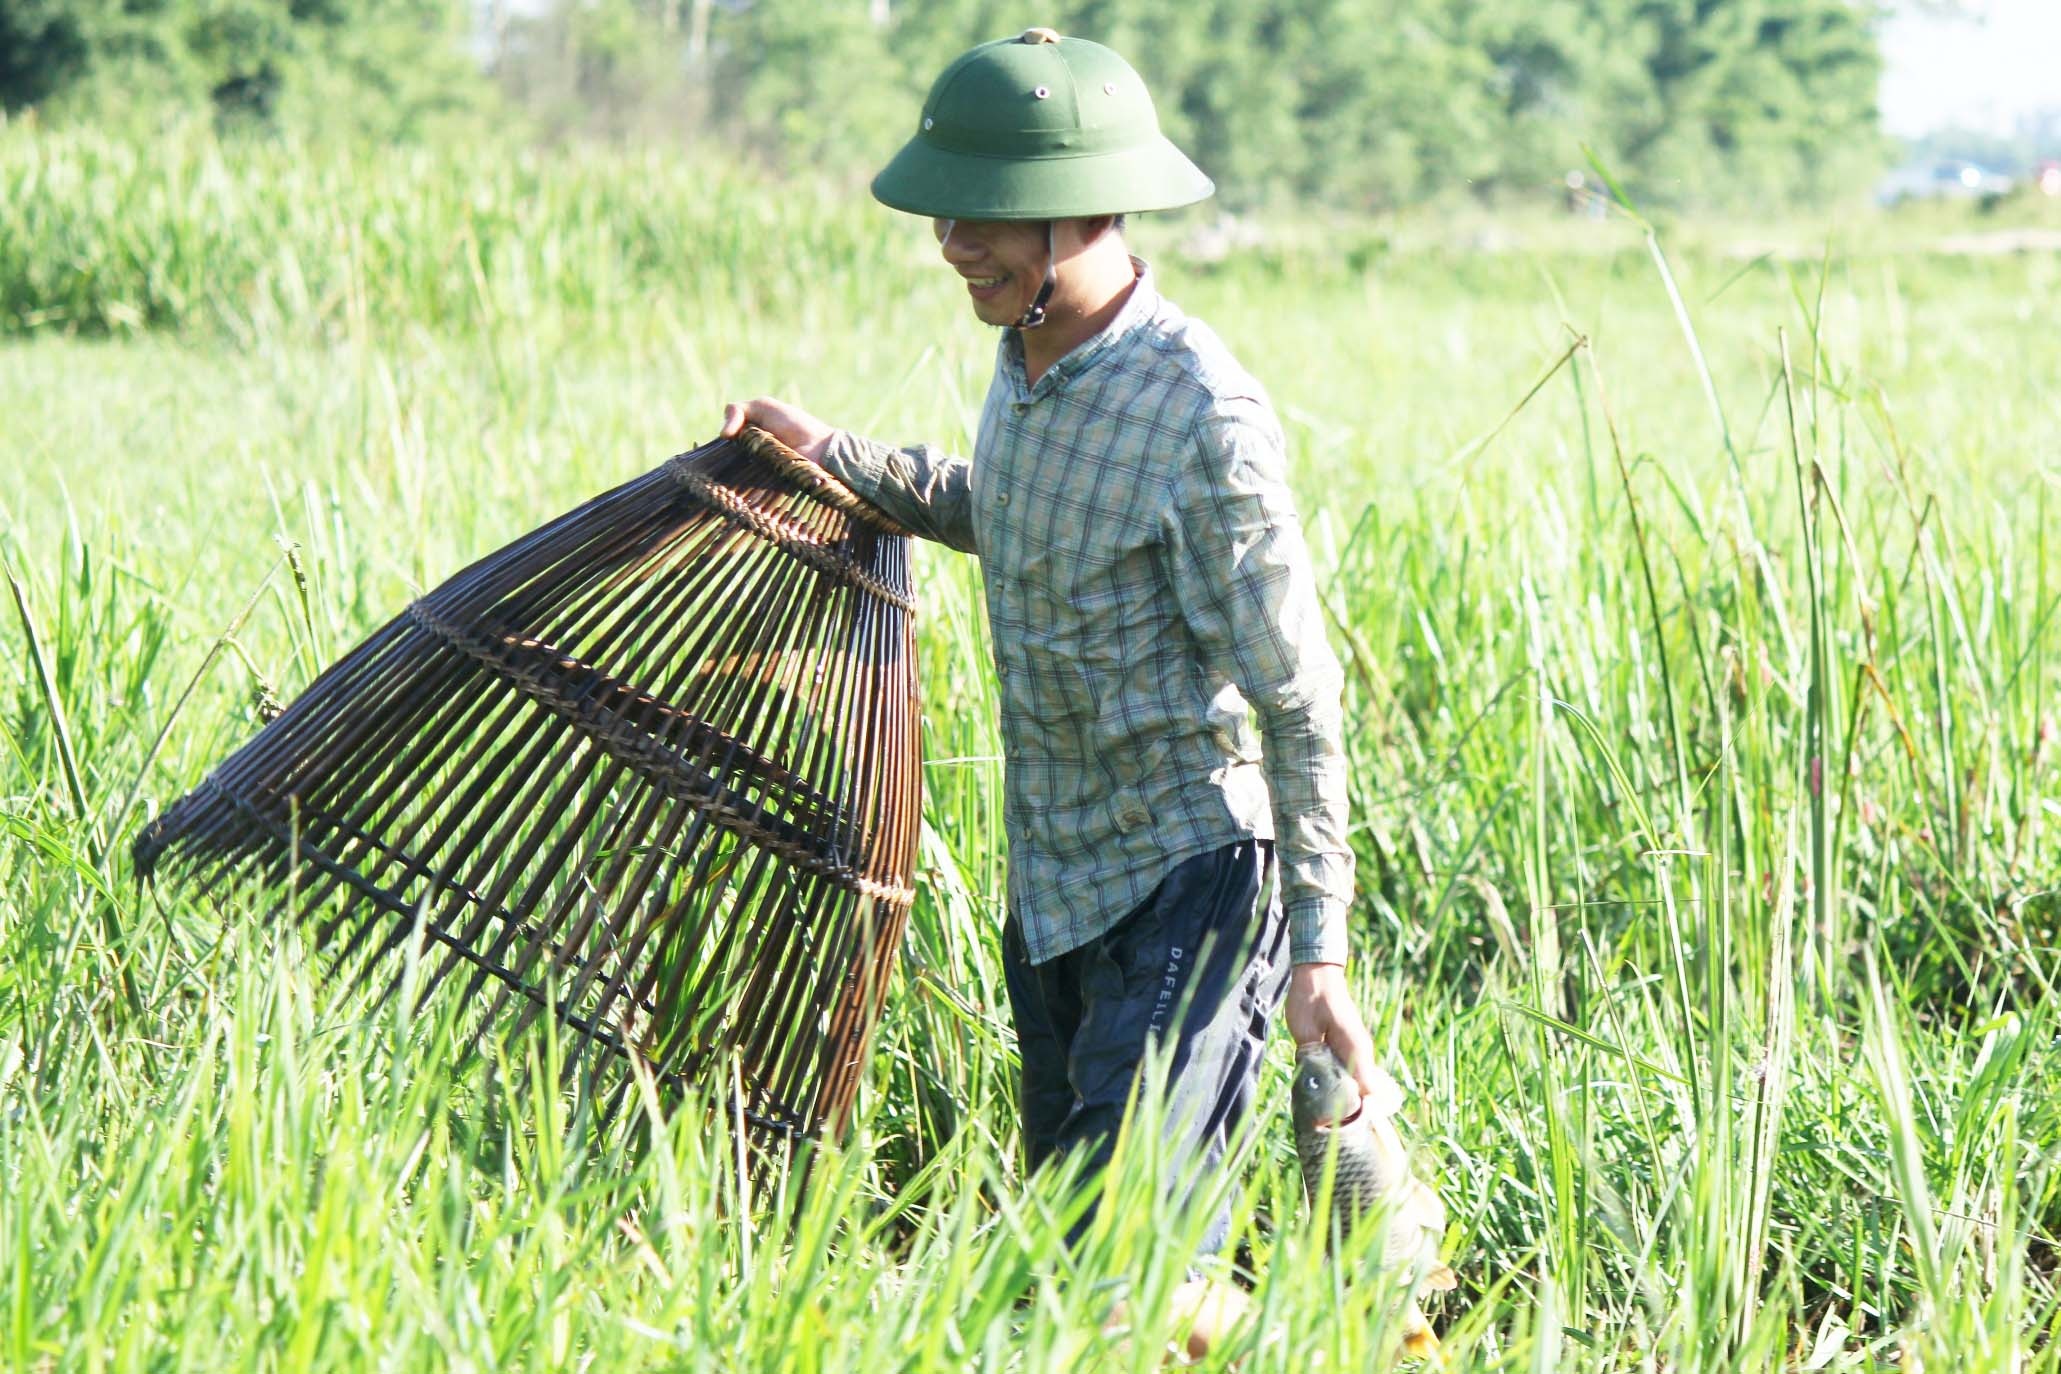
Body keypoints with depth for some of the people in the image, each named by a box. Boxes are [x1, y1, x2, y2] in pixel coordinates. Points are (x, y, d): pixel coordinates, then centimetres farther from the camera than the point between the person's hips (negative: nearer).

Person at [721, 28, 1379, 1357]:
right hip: (1055, 882, 9)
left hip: (1189, 878, -9)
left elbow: (1299, 700, -18)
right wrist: (831, 453, 18)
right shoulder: (1029, 359, 4)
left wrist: (1319, 950, -18)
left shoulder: (1202, 413, -22)